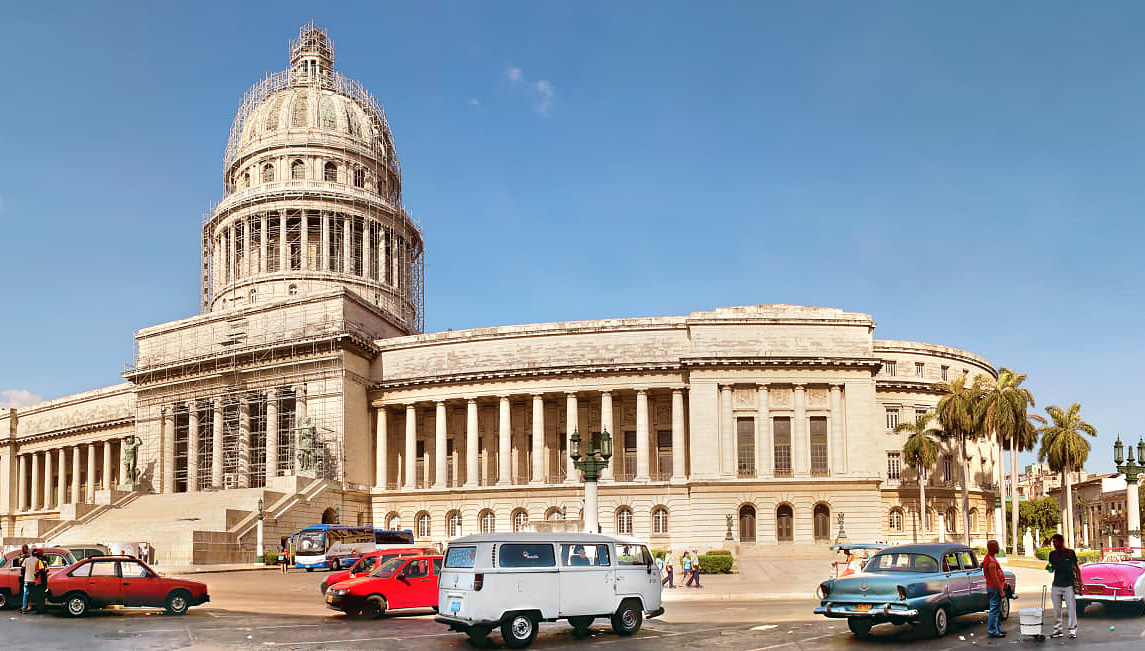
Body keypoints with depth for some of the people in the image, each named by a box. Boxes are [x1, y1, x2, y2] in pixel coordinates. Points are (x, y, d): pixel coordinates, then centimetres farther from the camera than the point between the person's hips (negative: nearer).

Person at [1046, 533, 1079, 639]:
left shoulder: (1070, 552, 1)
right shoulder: (1052, 554, 9)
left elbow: (1076, 567, 8)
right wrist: (1049, 568, -8)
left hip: (1069, 585, -3)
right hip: (1056, 585, 3)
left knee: (1071, 608, -3)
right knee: (1056, 609, 6)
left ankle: (1073, 630, 3)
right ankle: (1057, 629, 13)